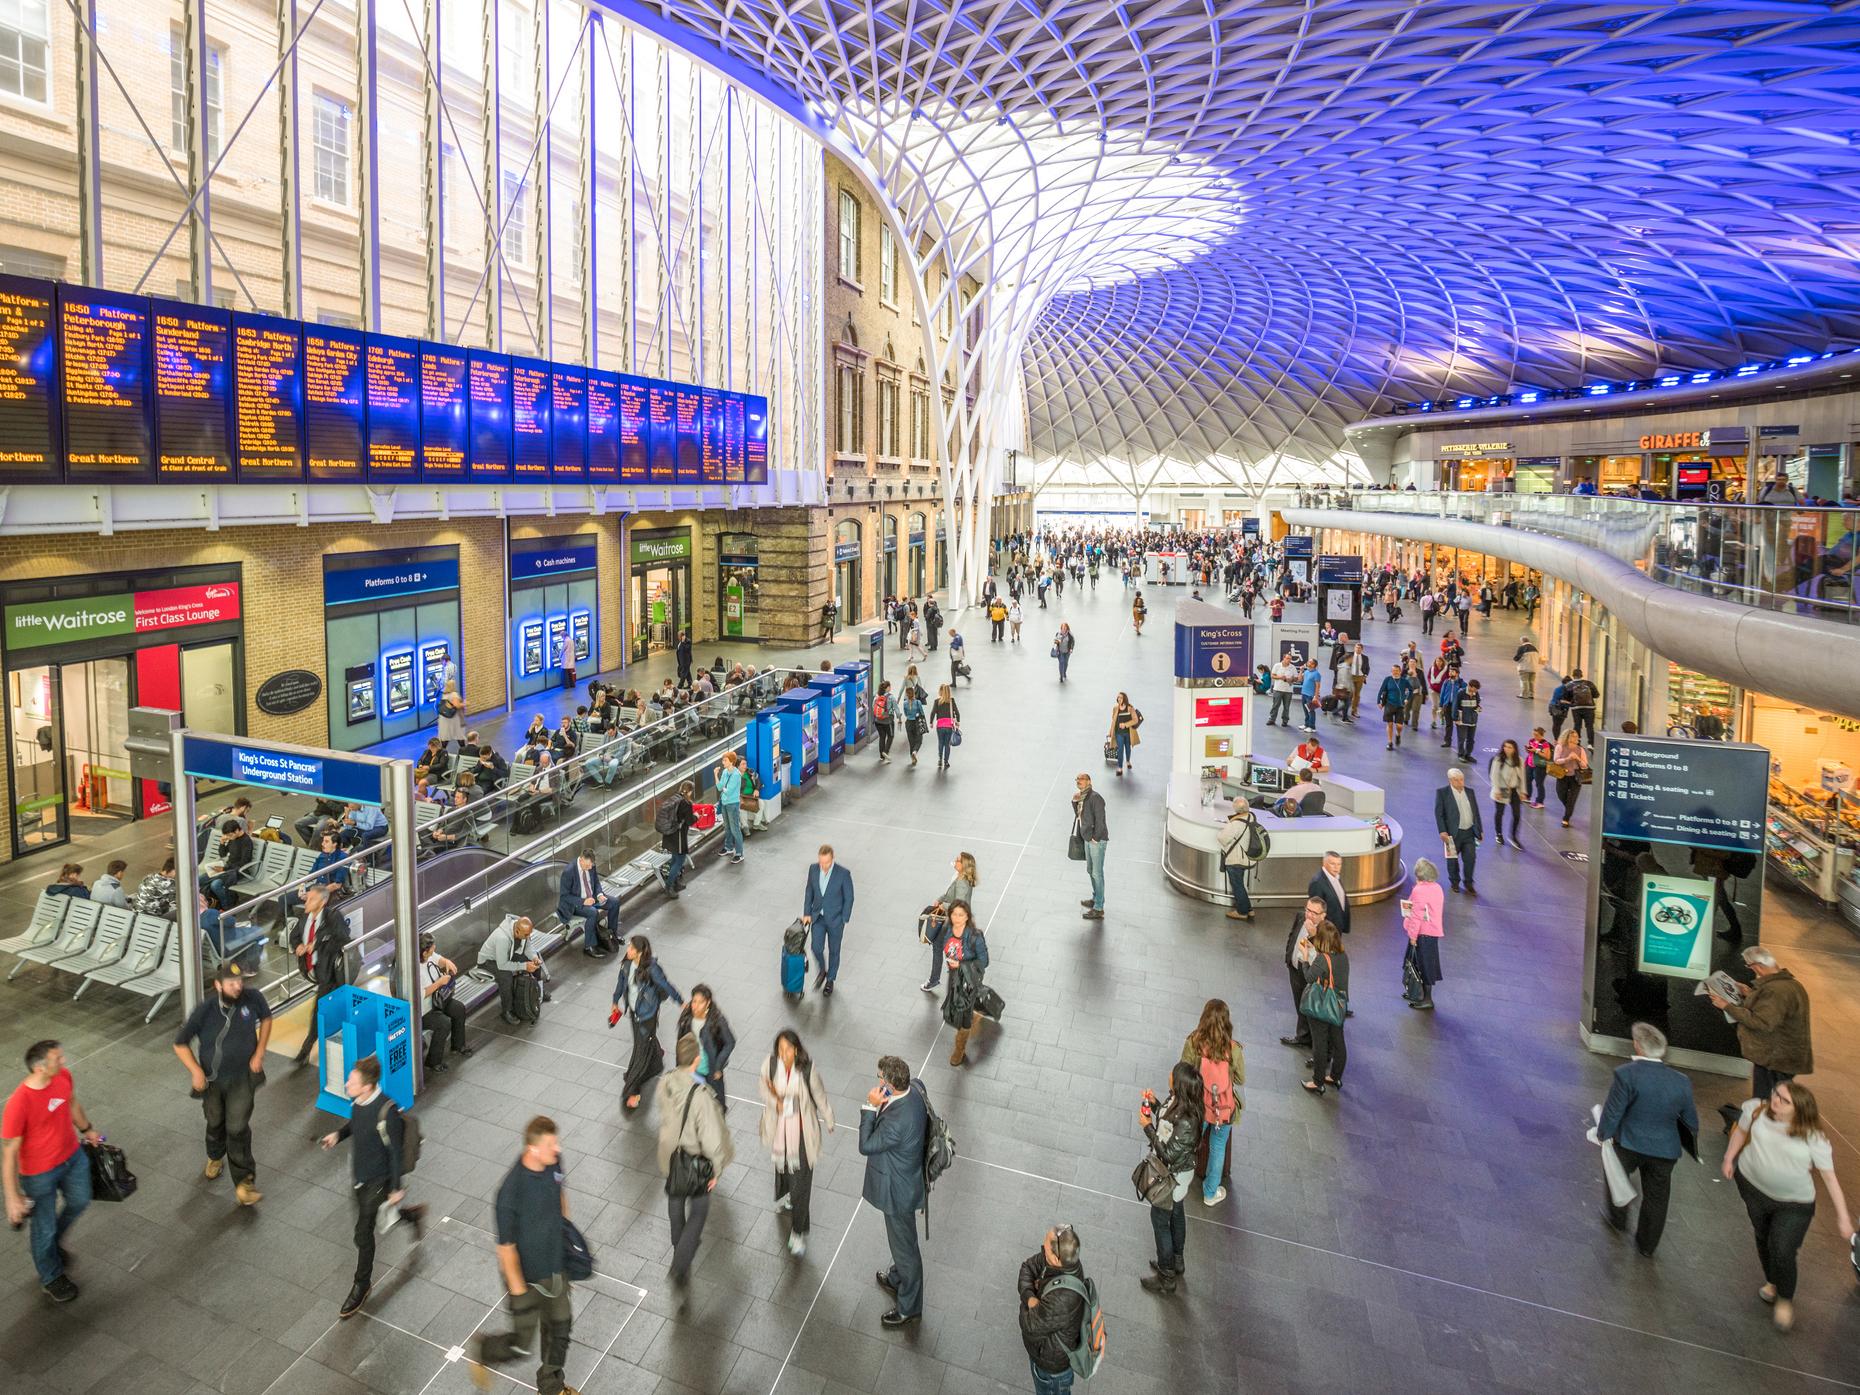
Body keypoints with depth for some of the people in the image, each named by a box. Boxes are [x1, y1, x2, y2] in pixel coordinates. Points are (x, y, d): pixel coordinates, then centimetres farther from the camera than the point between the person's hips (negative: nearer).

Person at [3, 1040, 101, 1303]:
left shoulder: (63, 1076, -17)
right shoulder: (18, 1104, -35)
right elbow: (8, 1154, -24)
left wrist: (87, 1129, 21)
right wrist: (12, 1197, -18)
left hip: (73, 1157, 5)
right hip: (39, 1173, -5)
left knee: (79, 1201, 27)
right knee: (45, 1227, 17)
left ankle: (52, 1241, 57)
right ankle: (51, 1278, 43)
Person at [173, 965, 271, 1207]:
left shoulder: (253, 998, -21)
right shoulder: (204, 1010, -24)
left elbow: (266, 1018, 1)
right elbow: (180, 1044, -9)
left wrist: (259, 1053, -6)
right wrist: (195, 1071, -19)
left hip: (242, 1077, -1)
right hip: (212, 1079, 1)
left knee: (237, 1128, -6)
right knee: (215, 1123, 24)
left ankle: (244, 1182, 4)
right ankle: (215, 1158, 54)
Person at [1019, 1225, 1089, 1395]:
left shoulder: (1063, 1299, -46)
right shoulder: (1064, 1260, -23)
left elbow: (1030, 1326, -32)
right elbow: (1028, 1266, -8)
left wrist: (1026, 1303, -15)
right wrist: (1029, 1296, -24)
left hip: (1053, 1364, -6)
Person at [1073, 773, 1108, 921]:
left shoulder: (1095, 797, -17)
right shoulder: (1082, 797, 10)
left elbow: (1100, 819, -21)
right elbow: (1079, 815, 18)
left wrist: (1096, 838, -18)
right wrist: (1075, 802, 2)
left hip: (1097, 841, -10)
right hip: (1088, 839, 10)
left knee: (1097, 873, -5)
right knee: (1090, 870, 21)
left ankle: (1098, 909, -1)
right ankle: (1096, 899, 38)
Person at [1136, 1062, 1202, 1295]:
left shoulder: (1186, 1122, -40)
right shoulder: (1178, 1099, -16)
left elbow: (1168, 1155, -30)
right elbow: (1167, 1118, 4)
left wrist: (1147, 1127, -25)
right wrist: (1154, 1104, -10)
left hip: (1174, 1175, -8)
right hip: (1177, 1170, 8)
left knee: (1160, 1219, 13)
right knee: (1175, 1212, 28)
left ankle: (1166, 1278, 33)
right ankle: (1177, 1261, 51)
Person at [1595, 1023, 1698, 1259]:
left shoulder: (1625, 1074, -24)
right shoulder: (1681, 1082, -12)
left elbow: (1613, 1111, -18)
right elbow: (1691, 1122, 1)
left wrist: (1602, 1135, 0)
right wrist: (1691, 1145, 22)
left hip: (1628, 1143, -3)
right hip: (1665, 1150, 3)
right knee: (1656, 1198, 21)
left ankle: (1616, 1217, 47)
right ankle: (1647, 1244, 36)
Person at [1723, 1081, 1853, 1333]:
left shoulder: (1813, 1138, -21)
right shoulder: (1757, 1110, -15)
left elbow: (1830, 1177, -14)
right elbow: (1741, 1131, 6)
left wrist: (1842, 1216, -11)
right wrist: (1730, 1158, 6)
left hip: (1794, 1203, -3)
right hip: (1752, 1185, 3)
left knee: (1782, 1252, -6)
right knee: (1763, 1237, 20)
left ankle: (1785, 1299, 22)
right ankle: (1772, 1282, 47)